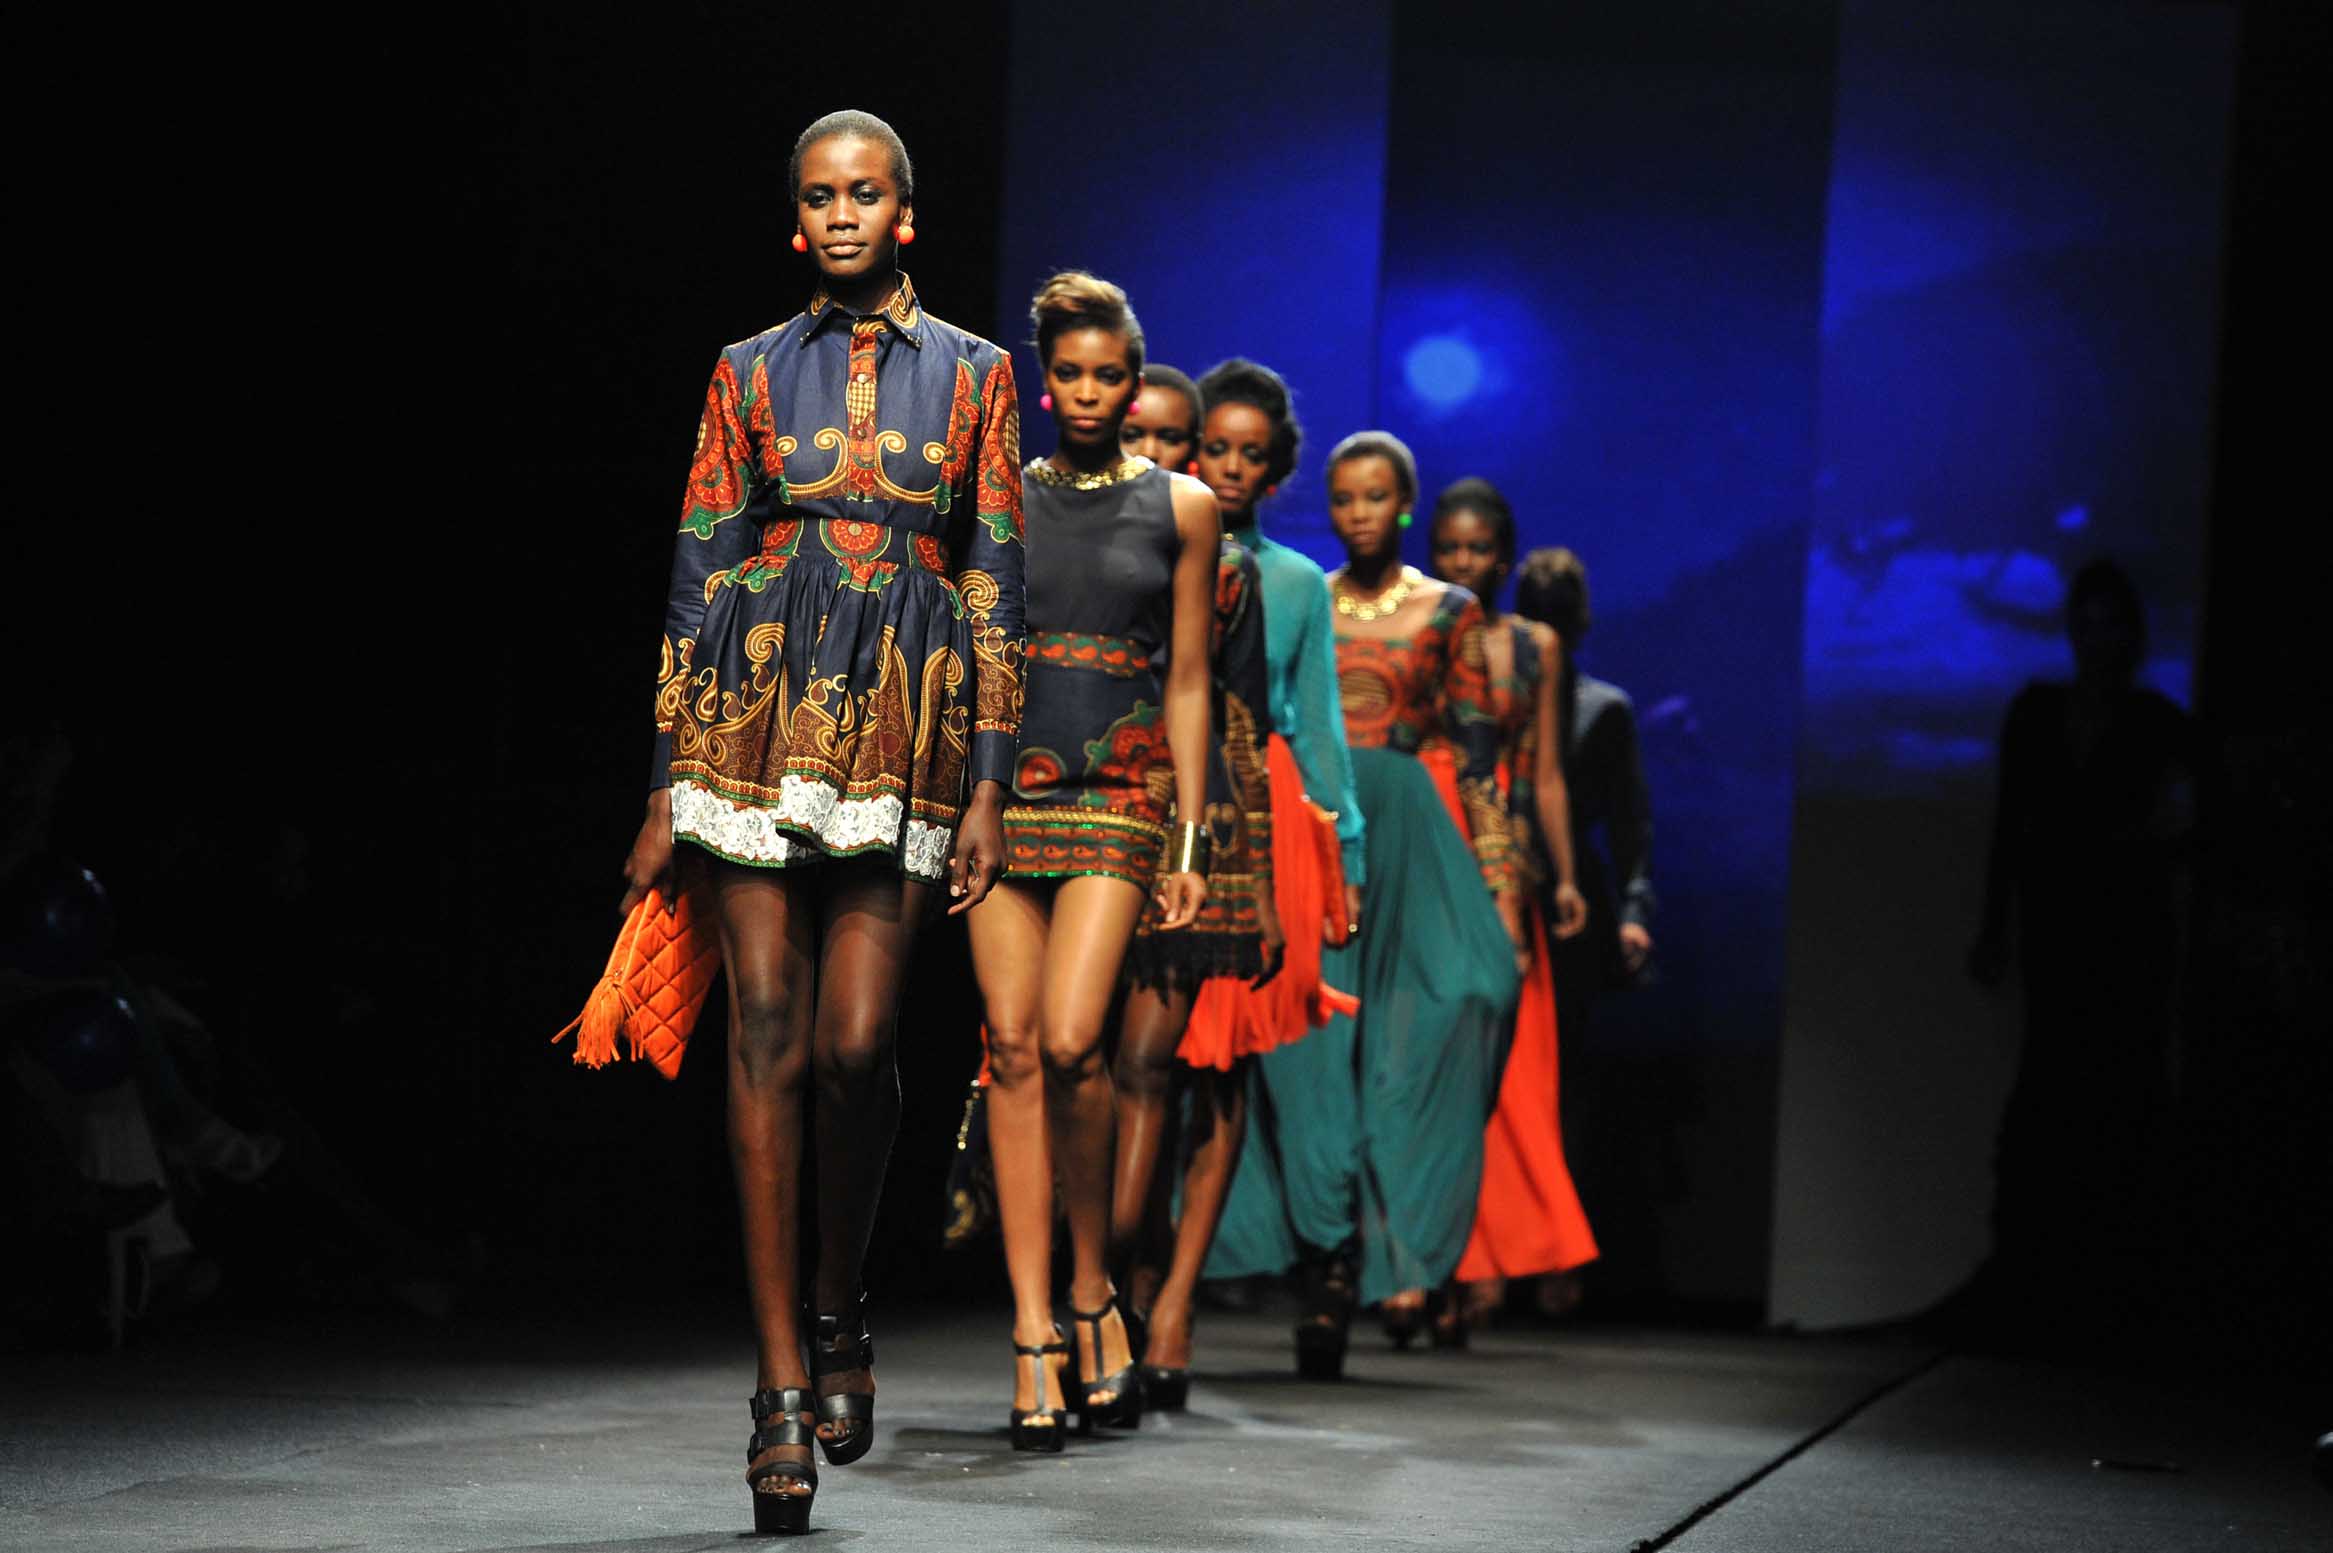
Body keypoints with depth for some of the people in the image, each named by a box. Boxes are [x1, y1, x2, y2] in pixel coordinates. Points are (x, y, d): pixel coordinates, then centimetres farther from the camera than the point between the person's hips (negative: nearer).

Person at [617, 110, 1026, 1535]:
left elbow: (998, 586, 7)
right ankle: (786, 1387, -3)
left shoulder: (973, 374, 10)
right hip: (761, 711, 1)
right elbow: (700, 573, 9)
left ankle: (839, 1308, 16)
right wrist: (668, 789, 4)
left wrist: (990, 785, 0)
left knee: (857, 1042, -11)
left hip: (907, 720, 0)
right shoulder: (751, 374, 11)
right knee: (770, 1038, -6)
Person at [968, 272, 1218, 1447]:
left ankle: (1093, 1288, 2)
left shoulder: (1179, 506, 8)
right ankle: (1035, 1333, -2)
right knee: (1013, 1049, -4)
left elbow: (1187, 682, 8)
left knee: (1069, 1041, -18)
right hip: (1001, 784, 1)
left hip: (1117, 789, -1)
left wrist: (1188, 840, 3)